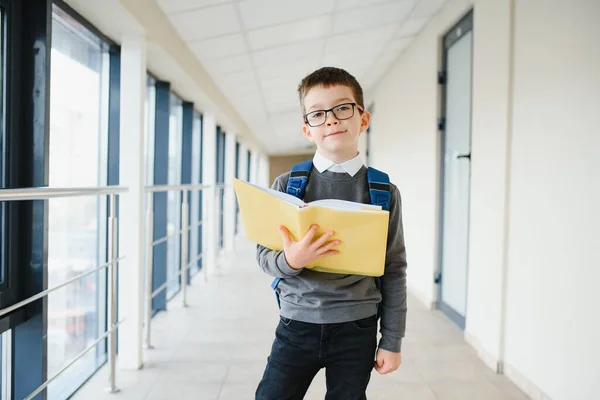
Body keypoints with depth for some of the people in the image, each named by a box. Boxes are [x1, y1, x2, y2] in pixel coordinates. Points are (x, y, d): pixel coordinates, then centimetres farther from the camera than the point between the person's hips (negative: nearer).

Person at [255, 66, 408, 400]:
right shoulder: (288, 185, -2)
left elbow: (394, 270, 1)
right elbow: (264, 255, 1)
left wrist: (392, 341, 2)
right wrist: (291, 260, -22)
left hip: (356, 328, 0)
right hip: (297, 325, 0)